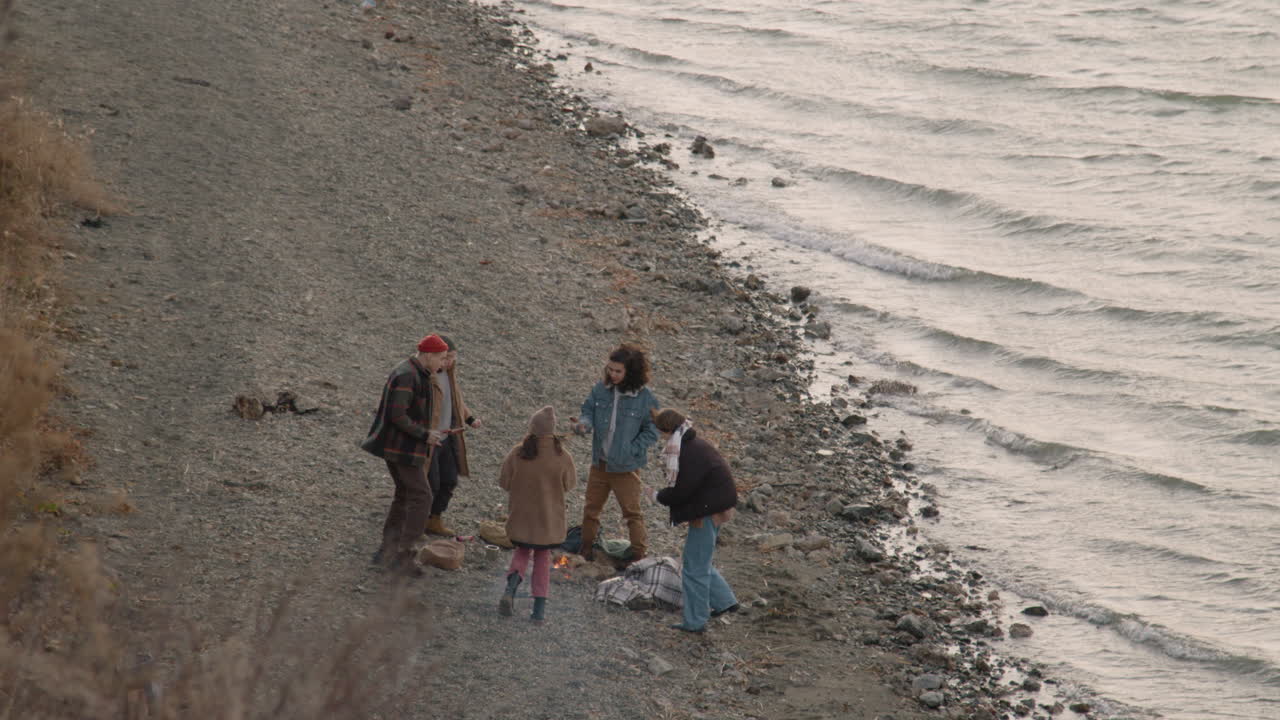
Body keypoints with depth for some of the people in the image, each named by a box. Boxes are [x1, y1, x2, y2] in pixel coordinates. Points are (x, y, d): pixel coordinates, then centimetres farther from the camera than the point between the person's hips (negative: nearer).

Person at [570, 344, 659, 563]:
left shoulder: (645, 398, -16)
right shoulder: (601, 389, -5)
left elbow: (651, 432, -10)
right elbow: (589, 411, 2)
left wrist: (631, 451, -17)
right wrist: (583, 424, -22)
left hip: (626, 468, -5)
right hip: (599, 463, 5)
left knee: (632, 512, 5)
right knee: (591, 508, 18)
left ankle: (639, 556, 15)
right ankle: (585, 551, 34)